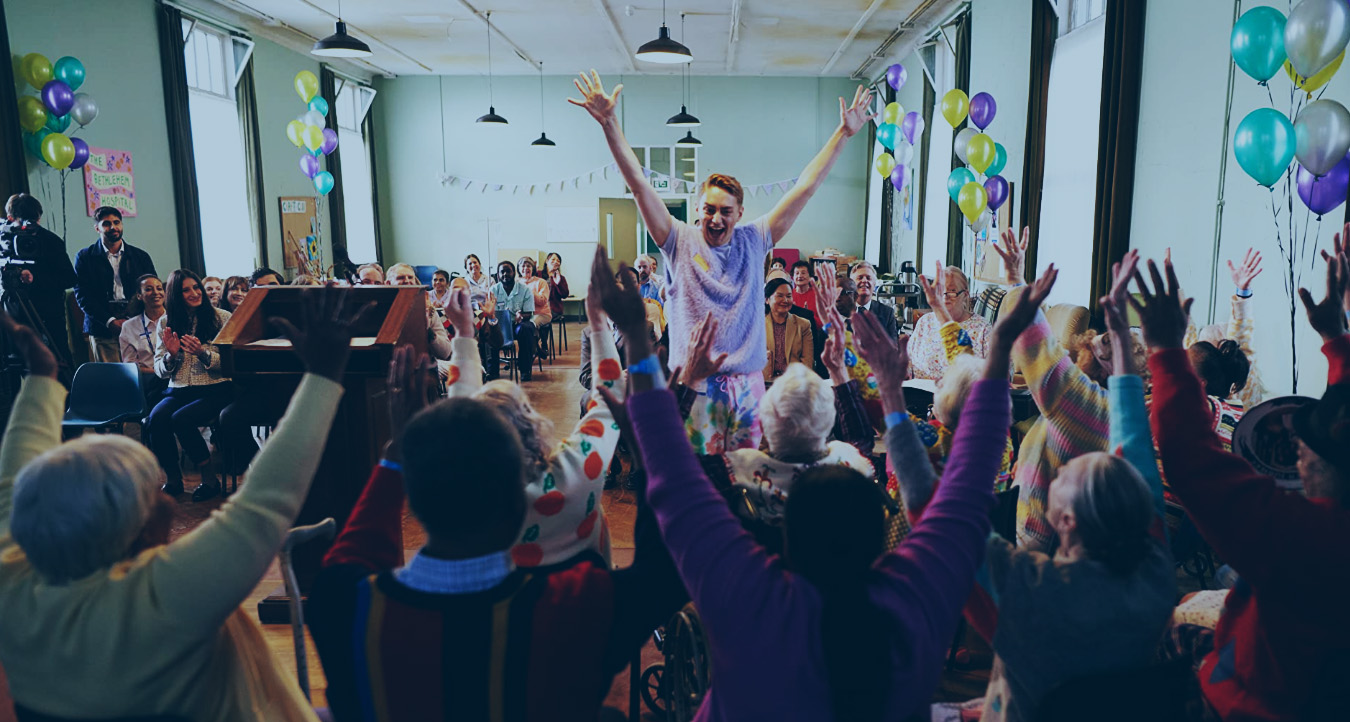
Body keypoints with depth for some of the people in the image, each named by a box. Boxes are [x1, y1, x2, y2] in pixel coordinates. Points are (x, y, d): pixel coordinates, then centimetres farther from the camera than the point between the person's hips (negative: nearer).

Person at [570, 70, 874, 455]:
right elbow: (638, 182, -4)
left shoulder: (754, 241, 7)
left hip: (748, 383, 3)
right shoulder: (680, 242, 1)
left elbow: (806, 186, 9)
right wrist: (609, 123, -10)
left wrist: (844, 133, 9)